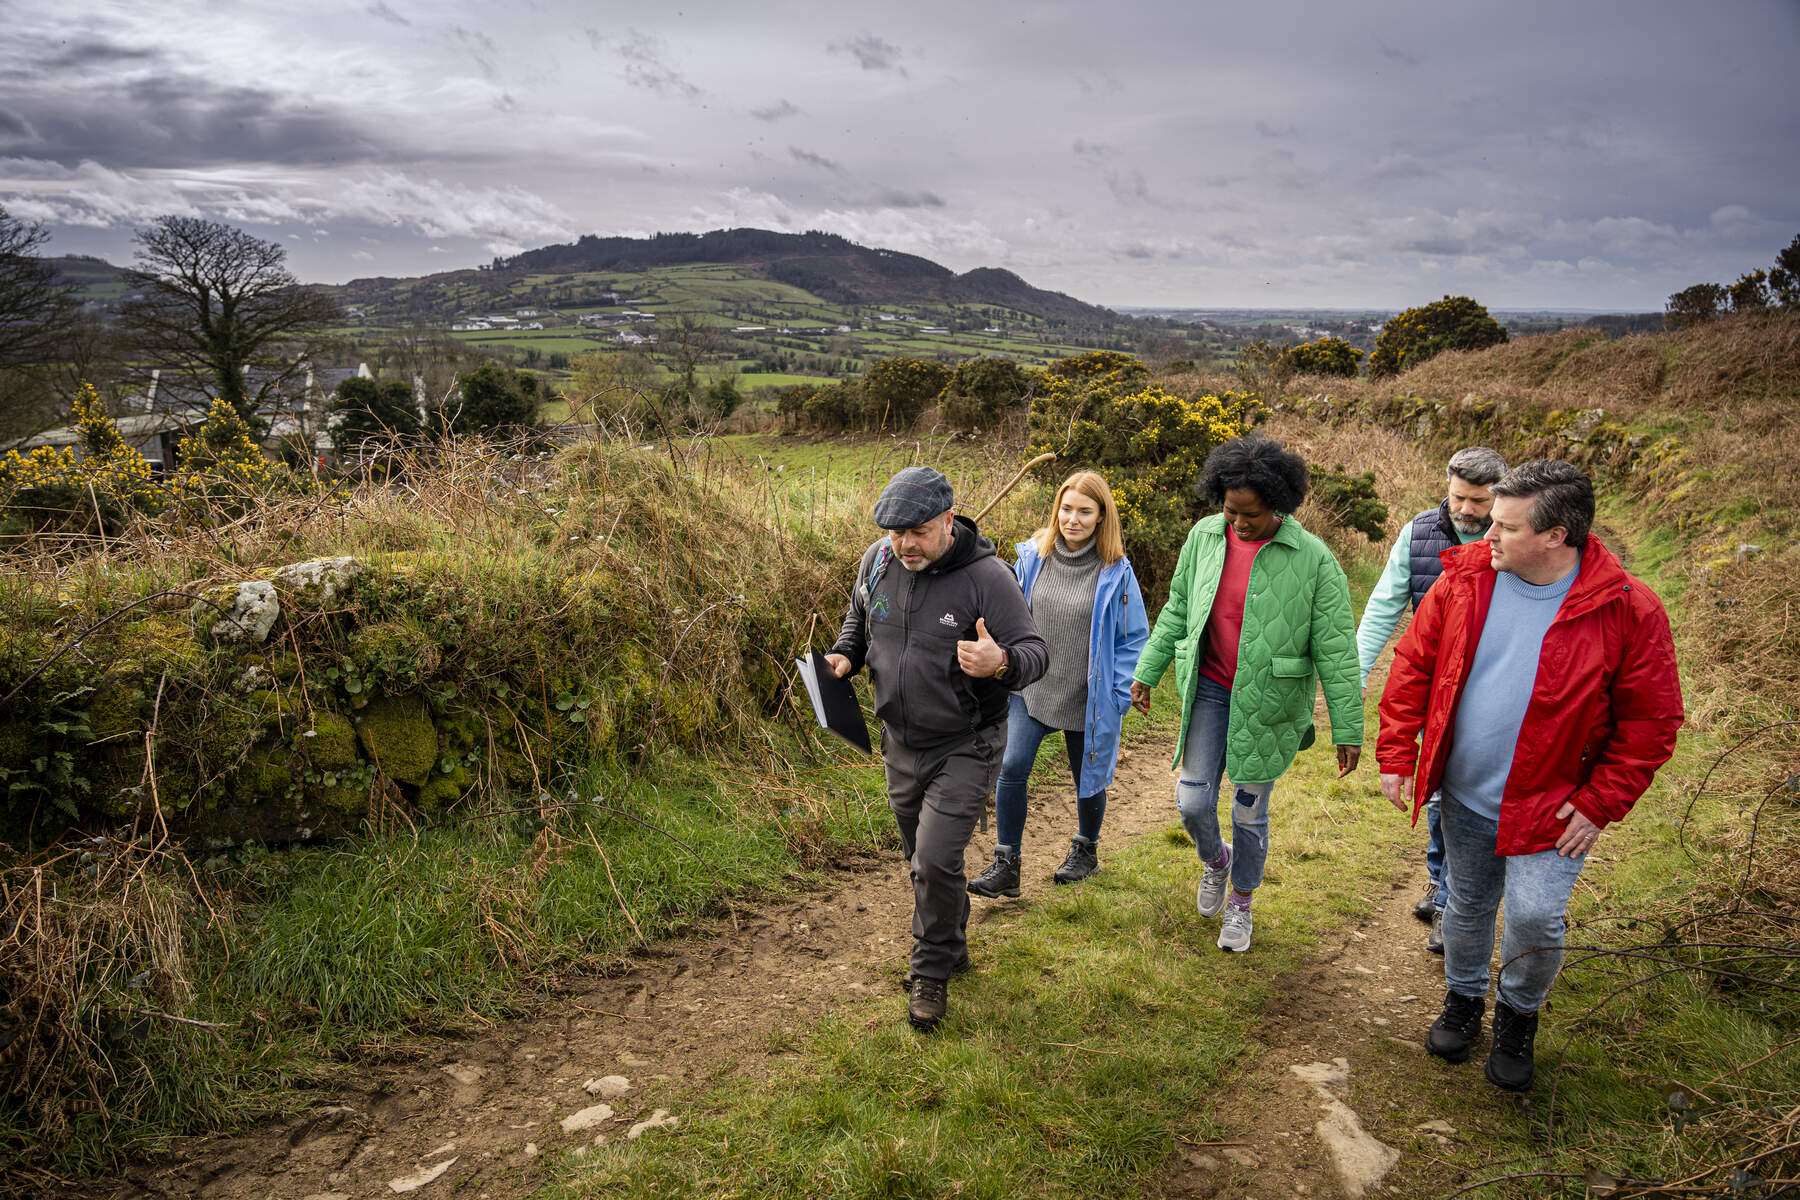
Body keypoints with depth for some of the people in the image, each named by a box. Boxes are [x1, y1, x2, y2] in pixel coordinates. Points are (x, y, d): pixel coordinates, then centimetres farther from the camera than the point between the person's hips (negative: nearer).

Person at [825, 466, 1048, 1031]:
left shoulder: (987, 576, -21)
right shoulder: (878, 561, -4)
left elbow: (1035, 652, -19)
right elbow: (857, 621, 14)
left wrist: (1001, 663, -41)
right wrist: (844, 656, -6)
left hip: (965, 746, -6)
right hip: (902, 743, 6)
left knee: (937, 860, -11)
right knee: (923, 858, 19)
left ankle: (932, 973, 13)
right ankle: (951, 946, 43)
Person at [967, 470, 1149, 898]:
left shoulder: (1115, 572, -11)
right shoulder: (1033, 557, -4)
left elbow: (1134, 637, -4)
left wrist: (1119, 694, -9)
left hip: (1088, 698, -2)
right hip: (1031, 687, 2)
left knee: (1088, 777, 15)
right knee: (1011, 768, -10)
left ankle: (1085, 849, 42)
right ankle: (1006, 866, 3)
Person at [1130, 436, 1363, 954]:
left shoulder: (1312, 558, -13)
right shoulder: (1204, 536, -2)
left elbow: (1335, 648, -10)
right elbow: (1177, 611, 11)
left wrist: (1347, 728, -9)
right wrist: (1147, 672, 13)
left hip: (1268, 702, -3)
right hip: (1209, 690, 3)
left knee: (1250, 811, 10)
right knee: (1192, 799, 0)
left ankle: (1240, 903, 35)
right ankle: (1216, 859, 36)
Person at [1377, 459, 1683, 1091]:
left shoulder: (1628, 610, -16)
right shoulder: (1465, 576, -8)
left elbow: (1651, 721, -9)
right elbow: (1413, 665, 0)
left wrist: (1600, 804, -12)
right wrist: (1395, 755, -3)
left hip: (1550, 805, -3)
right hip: (1463, 797, 3)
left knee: (1534, 918, -9)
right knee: (1468, 907, 17)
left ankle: (1518, 1012, 23)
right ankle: (1463, 998, 45)